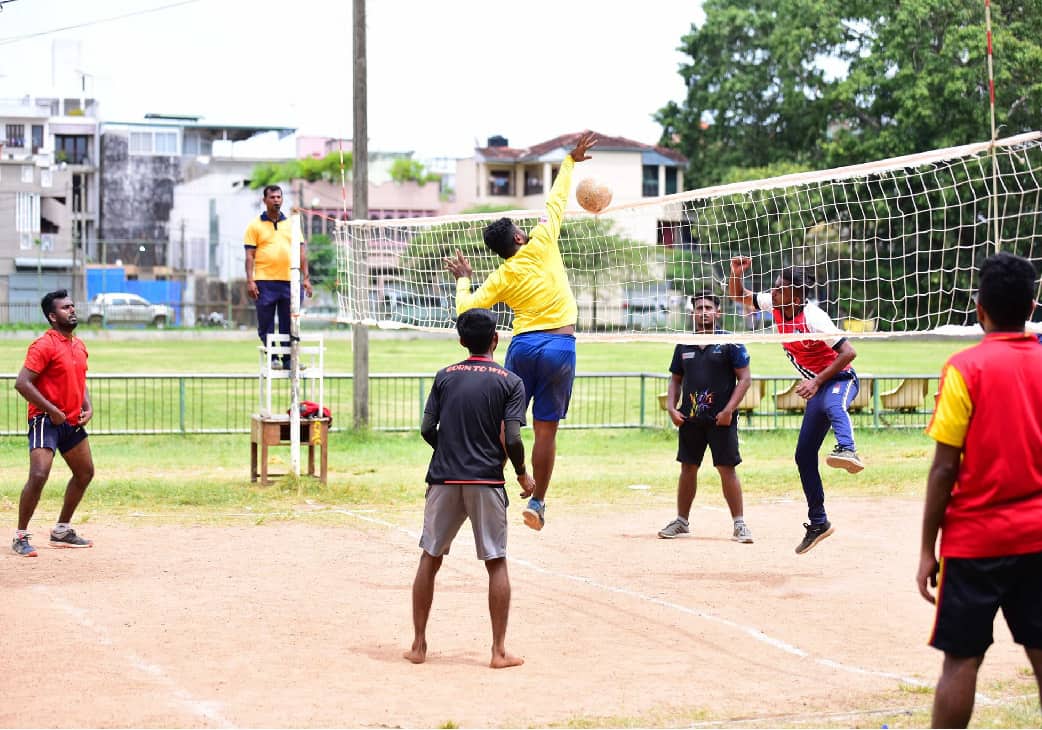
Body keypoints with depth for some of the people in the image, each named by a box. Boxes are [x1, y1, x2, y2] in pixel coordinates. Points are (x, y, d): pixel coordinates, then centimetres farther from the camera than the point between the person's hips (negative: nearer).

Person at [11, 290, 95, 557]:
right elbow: (22, 383, -21)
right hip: (45, 421, -9)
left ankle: (62, 530, 29)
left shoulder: (79, 345, 11)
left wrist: (87, 407, 6)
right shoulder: (44, 345, -15)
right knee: (39, 475, -18)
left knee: (85, 473, 16)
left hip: (72, 421, 9)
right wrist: (52, 411, -21)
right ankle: (21, 537, -8)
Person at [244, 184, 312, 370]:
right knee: (266, 325, 0)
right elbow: (250, 255, 0)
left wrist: (305, 278, 6)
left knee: (289, 325, 3)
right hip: (265, 282, -3)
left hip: (289, 280, 3)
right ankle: (271, 358, 7)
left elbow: (301, 252, 14)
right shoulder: (255, 225, 4)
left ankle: (288, 359, 8)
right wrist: (250, 281, -9)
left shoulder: (291, 224, 13)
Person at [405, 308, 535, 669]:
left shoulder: (445, 376, 5)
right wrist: (523, 473, 7)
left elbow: (427, 429, 2)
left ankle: (419, 645, 14)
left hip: (444, 480, 2)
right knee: (496, 563, 6)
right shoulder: (510, 382, -2)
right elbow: (512, 440, -11)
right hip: (486, 482, -2)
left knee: (430, 558, 12)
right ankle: (499, 651, 3)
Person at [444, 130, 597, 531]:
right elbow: (555, 202, 10)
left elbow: (466, 308, 4)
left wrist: (463, 279, 22)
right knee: (546, 429, 1)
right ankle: (536, 503, 3)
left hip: (523, 345, 2)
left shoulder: (500, 278, 6)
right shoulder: (541, 246, 1)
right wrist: (571, 161, 21)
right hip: (560, 345, -2)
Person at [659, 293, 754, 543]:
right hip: (689, 418, 4)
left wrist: (728, 410, -15)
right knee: (688, 468, 10)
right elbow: (676, 380, 18)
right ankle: (682, 521, 21)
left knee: (727, 469, -6)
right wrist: (671, 407, 2)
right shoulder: (684, 345, 11)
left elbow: (745, 378, -6)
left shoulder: (730, 342, -3)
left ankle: (739, 524, 0)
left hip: (721, 419, -4)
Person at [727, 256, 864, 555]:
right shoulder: (774, 304, -4)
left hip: (840, 379, -8)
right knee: (804, 456, 8)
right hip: (816, 385, 8)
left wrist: (817, 381, -28)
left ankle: (847, 449, -72)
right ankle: (818, 523, 18)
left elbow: (849, 352, -25)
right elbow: (739, 296, 9)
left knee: (832, 404, -45)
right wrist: (736, 272, -11)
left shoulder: (813, 318, -25)